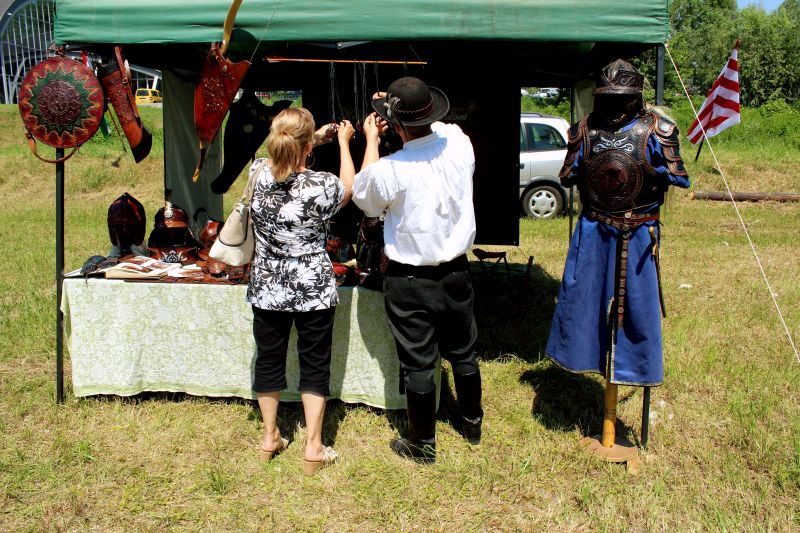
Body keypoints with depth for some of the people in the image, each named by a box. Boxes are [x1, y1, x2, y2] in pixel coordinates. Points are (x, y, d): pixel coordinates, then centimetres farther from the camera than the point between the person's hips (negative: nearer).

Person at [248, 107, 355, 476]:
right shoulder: (321, 186, -22)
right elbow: (349, 188, 3)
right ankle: (313, 449, 19)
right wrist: (343, 142, 14)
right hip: (314, 290, -3)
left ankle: (270, 438, 33)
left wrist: (316, 138, 21)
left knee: (269, 361, 17)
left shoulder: (258, 174, -11)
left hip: (266, 289, 4)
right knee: (315, 366, 11)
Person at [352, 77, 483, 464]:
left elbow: (364, 198, 0)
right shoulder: (458, 142, -11)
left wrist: (371, 140, 6)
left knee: (418, 365, 9)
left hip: (409, 281, -5)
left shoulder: (390, 170, -24)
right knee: (463, 353, 22)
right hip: (455, 272, 5)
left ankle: (422, 445, 26)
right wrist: (399, 107, 15)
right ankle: (472, 425, 42)